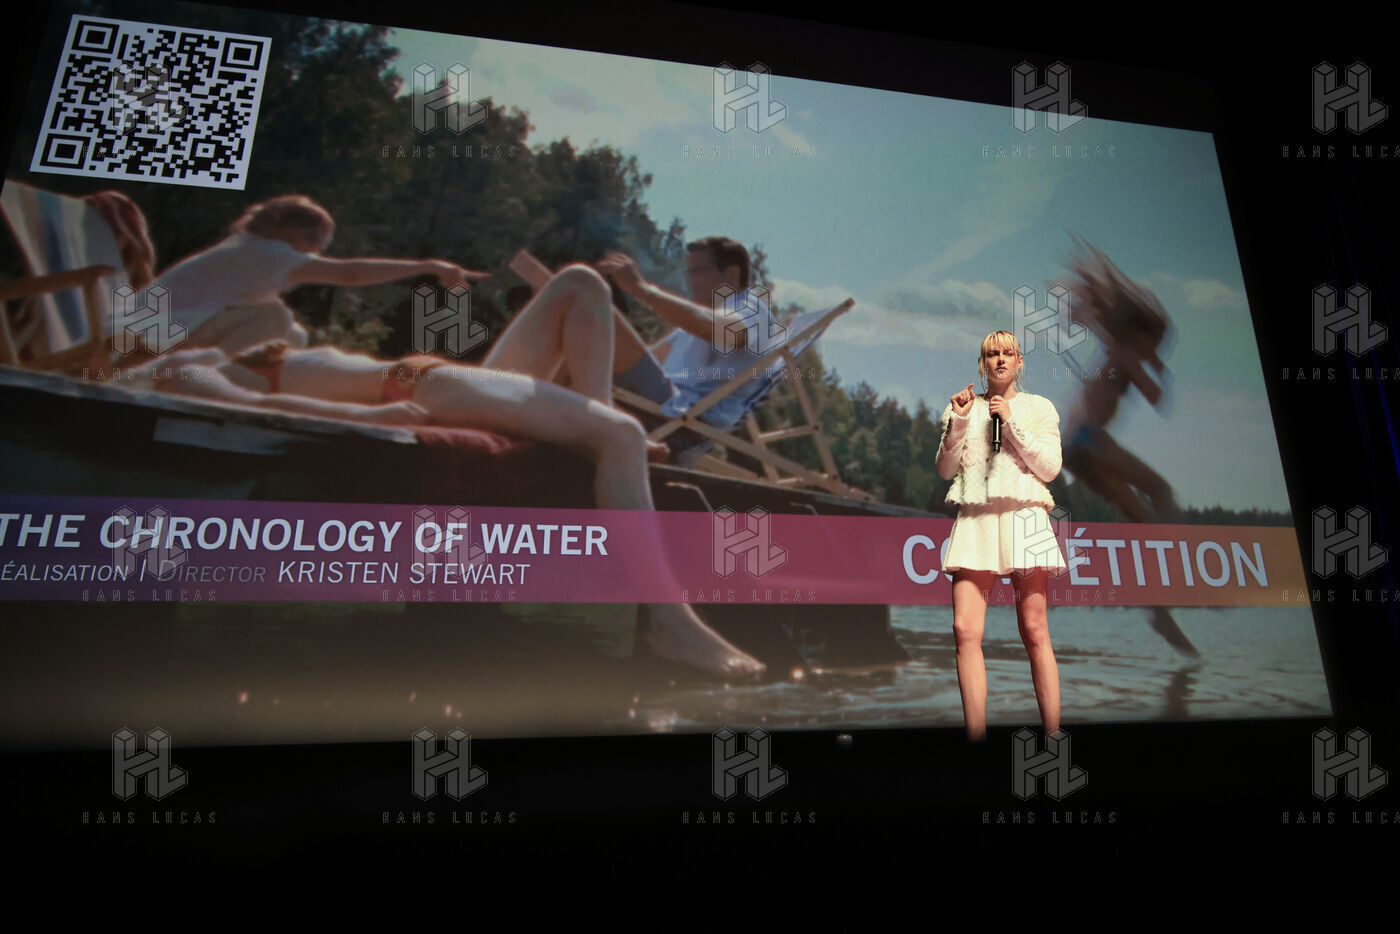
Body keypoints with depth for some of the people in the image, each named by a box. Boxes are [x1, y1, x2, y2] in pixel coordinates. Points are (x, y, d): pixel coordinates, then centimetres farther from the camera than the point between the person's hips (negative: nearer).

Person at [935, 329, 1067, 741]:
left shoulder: (1039, 407, 13)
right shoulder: (963, 406, 16)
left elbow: (1050, 468, 2)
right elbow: (946, 470, 10)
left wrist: (1012, 423, -5)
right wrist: (957, 422, -3)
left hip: (1023, 517, -1)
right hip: (975, 520, 1)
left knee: (1034, 632, -4)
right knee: (965, 629, -10)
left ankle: (1053, 730, 4)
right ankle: (976, 733, -4)